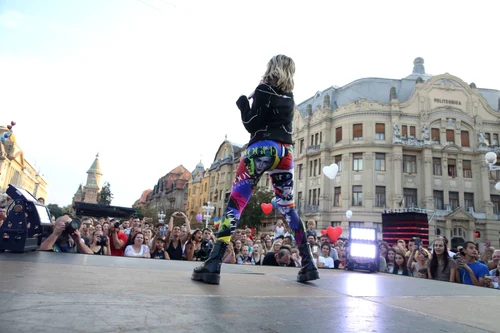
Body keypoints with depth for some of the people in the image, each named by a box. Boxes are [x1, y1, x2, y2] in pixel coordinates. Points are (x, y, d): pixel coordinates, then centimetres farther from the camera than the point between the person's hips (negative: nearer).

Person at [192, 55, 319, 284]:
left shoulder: (264, 90, 0)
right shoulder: (289, 96, 18)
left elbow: (252, 125, -6)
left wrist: (243, 105, 10)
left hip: (263, 147, -6)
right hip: (285, 151, 6)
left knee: (235, 202, -9)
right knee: (288, 207, 12)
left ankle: (213, 265, -17)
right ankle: (309, 265, 13)